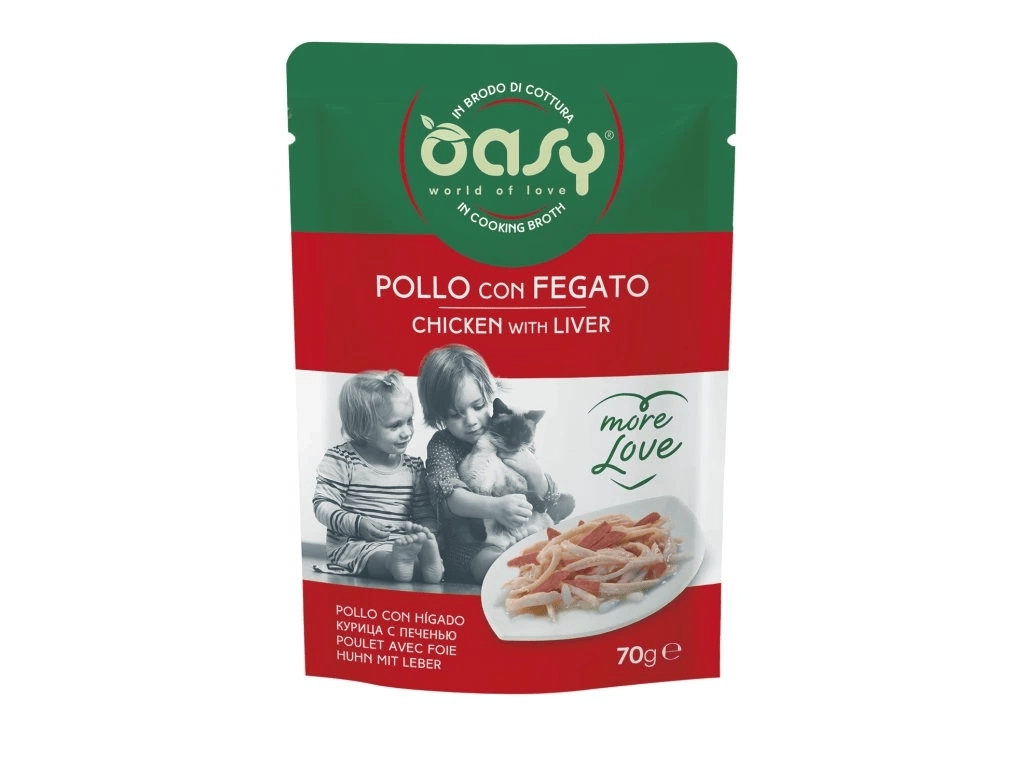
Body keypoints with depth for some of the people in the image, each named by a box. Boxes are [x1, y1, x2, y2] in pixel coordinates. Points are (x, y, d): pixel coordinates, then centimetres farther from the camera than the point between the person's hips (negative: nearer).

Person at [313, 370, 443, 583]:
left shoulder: (413, 467, 12)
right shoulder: (342, 459, -1)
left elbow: (426, 515, 14)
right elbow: (322, 505, -6)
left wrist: (428, 536, -9)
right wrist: (358, 524, -21)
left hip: (402, 544, 4)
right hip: (354, 545, -4)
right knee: (380, 559, -39)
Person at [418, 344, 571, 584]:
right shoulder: (441, 445, -2)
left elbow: (544, 499, 9)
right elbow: (447, 496, -22)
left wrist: (534, 473, -15)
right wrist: (494, 507, -40)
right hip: (470, 545, -3)